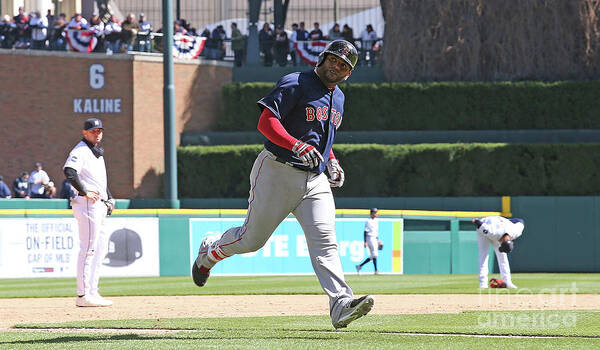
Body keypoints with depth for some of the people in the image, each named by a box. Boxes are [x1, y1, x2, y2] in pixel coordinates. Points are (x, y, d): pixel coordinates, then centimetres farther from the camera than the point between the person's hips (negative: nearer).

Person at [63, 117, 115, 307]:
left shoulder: (97, 152, 21)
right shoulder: (80, 151, -10)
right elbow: (69, 171, -28)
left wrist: (109, 199, 19)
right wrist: (84, 192, -24)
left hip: (99, 205, 10)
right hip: (87, 204, -10)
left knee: (100, 248, 13)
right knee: (89, 248, -12)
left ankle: (92, 292, 17)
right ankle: (83, 295, -12)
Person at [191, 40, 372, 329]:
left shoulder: (338, 98, 17)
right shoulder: (295, 85, -9)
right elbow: (266, 122, -19)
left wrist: (331, 161, 16)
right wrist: (297, 146, -31)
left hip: (315, 180, 6)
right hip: (278, 174, -6)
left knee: (324, 240, -13)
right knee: (252, 238, 4)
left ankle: (341, 305, -27)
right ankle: (210, 251, 35)